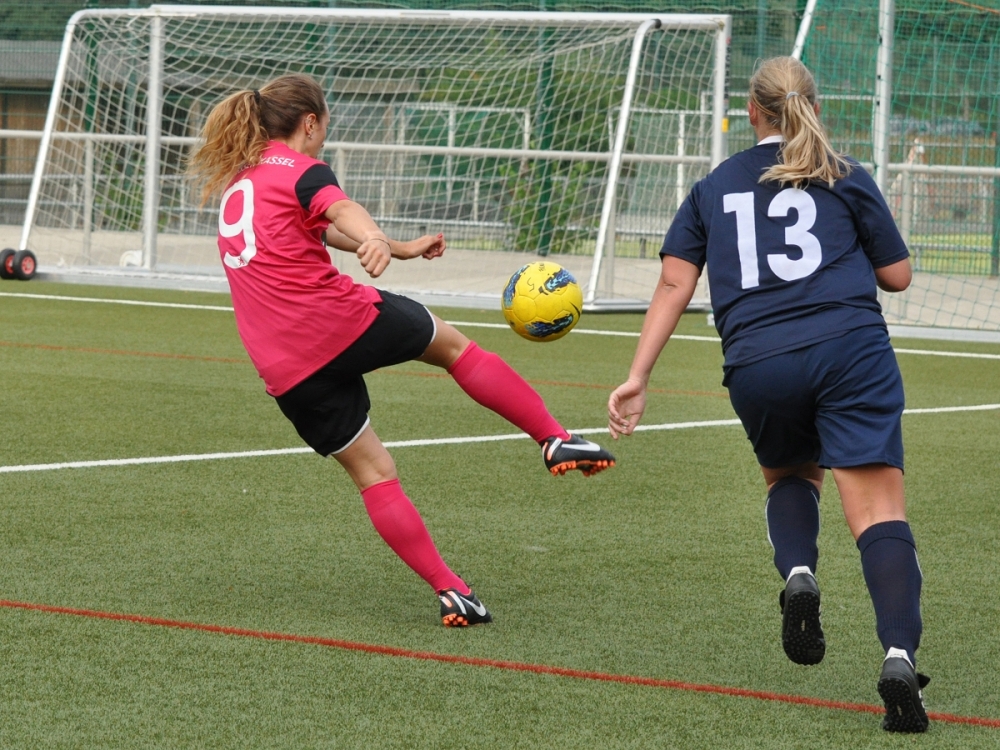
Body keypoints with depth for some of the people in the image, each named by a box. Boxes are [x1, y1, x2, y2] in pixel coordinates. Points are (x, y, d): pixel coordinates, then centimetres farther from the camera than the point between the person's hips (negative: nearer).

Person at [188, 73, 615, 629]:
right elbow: (340, 210, -26)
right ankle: (556, 441, 17)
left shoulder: (238, 181, 24)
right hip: (343, 319, -6)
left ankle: (451, 591, 4)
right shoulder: (299, 169, -1)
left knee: (372, 473, 10)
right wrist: (373, 241, -48)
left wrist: (401, 247, 48)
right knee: (451, 344, 19)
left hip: (286, 369, 6)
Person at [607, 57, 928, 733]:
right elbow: (898, 276, 14)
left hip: (757, 367, 2)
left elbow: (674, 285, 9)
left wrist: (638, 379, 7)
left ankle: (798, 575, 0)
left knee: (789, 475, 30)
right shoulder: (847, 180, 12)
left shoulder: (714, 189, 18)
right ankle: (900, 654, -26)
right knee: (879, 510, -7)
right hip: (852, 349, -2)